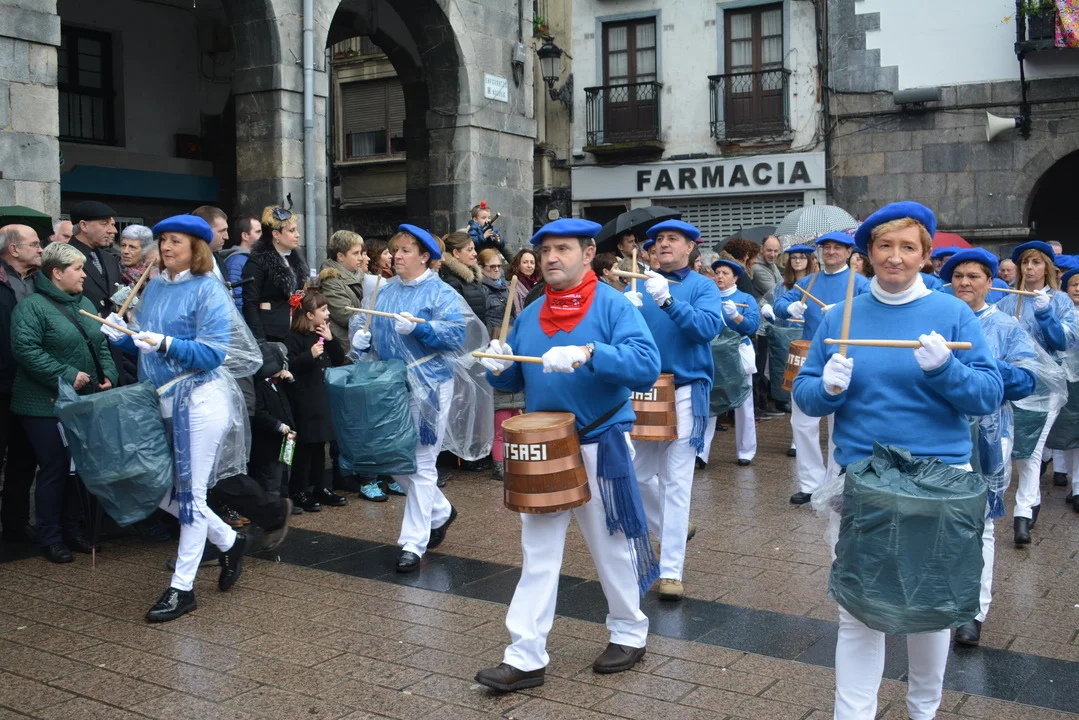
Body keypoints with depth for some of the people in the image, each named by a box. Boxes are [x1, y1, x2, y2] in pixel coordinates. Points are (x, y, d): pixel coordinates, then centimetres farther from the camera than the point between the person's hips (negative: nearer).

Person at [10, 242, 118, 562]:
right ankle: (50, 538, 13)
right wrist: (66, 376, -23)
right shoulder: (32, 306, -11)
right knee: (55, 470, 0)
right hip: (48, 405, -7)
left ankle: (73, 530, 25)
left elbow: (101, 346, 17)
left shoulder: (84, 304, 14)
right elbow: (26, 350, -21)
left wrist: (108, 375, 1)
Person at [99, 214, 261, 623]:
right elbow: (145, 345, 18)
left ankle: (182, 587, 12)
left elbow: (213, 354, -16)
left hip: (201, 398, -7)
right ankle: (228, 541, 31)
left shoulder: (208, 290, -8)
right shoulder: (155, 287, 12)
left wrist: (166, 344, -27)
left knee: (190, 492, 0)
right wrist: (122, 337, -1)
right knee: (160, 491, 9)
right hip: (163, 400, 7)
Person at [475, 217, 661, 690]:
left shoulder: (612, 305, -10)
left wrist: (587, 354, -37)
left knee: (612, 549, 11)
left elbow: (647, 365, -24)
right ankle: (525, 657, 12)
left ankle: (629, 634, 32)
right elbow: (515, 381, 14)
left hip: (600, 446, -5)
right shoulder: (529, 315, 8)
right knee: (537, 555, 6)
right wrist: (500, 368, -9)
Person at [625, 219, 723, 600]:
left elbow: (709, 327, -19)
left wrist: (668, 299, -31)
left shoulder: (702, 286, -1)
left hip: (685, 392, -4)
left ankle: (671, 570, 2)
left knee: (676, 481, -4)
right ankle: (671, 530, 37)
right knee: (637, 473, 10)